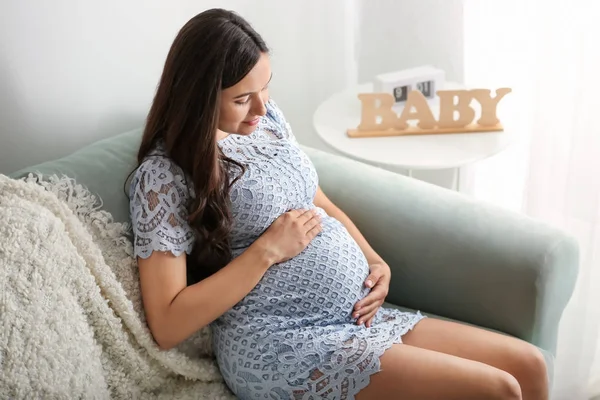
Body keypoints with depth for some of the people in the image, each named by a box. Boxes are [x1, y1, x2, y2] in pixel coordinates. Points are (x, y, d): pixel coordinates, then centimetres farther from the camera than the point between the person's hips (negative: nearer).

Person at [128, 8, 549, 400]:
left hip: (356, 315, 8)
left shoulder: (267, 117, 11)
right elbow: (167, 326, -15)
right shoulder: (164, 174, -11)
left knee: (528, 365, 1)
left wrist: (376, 262, 3)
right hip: (279, 346, -8)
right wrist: (267, 250, -18)